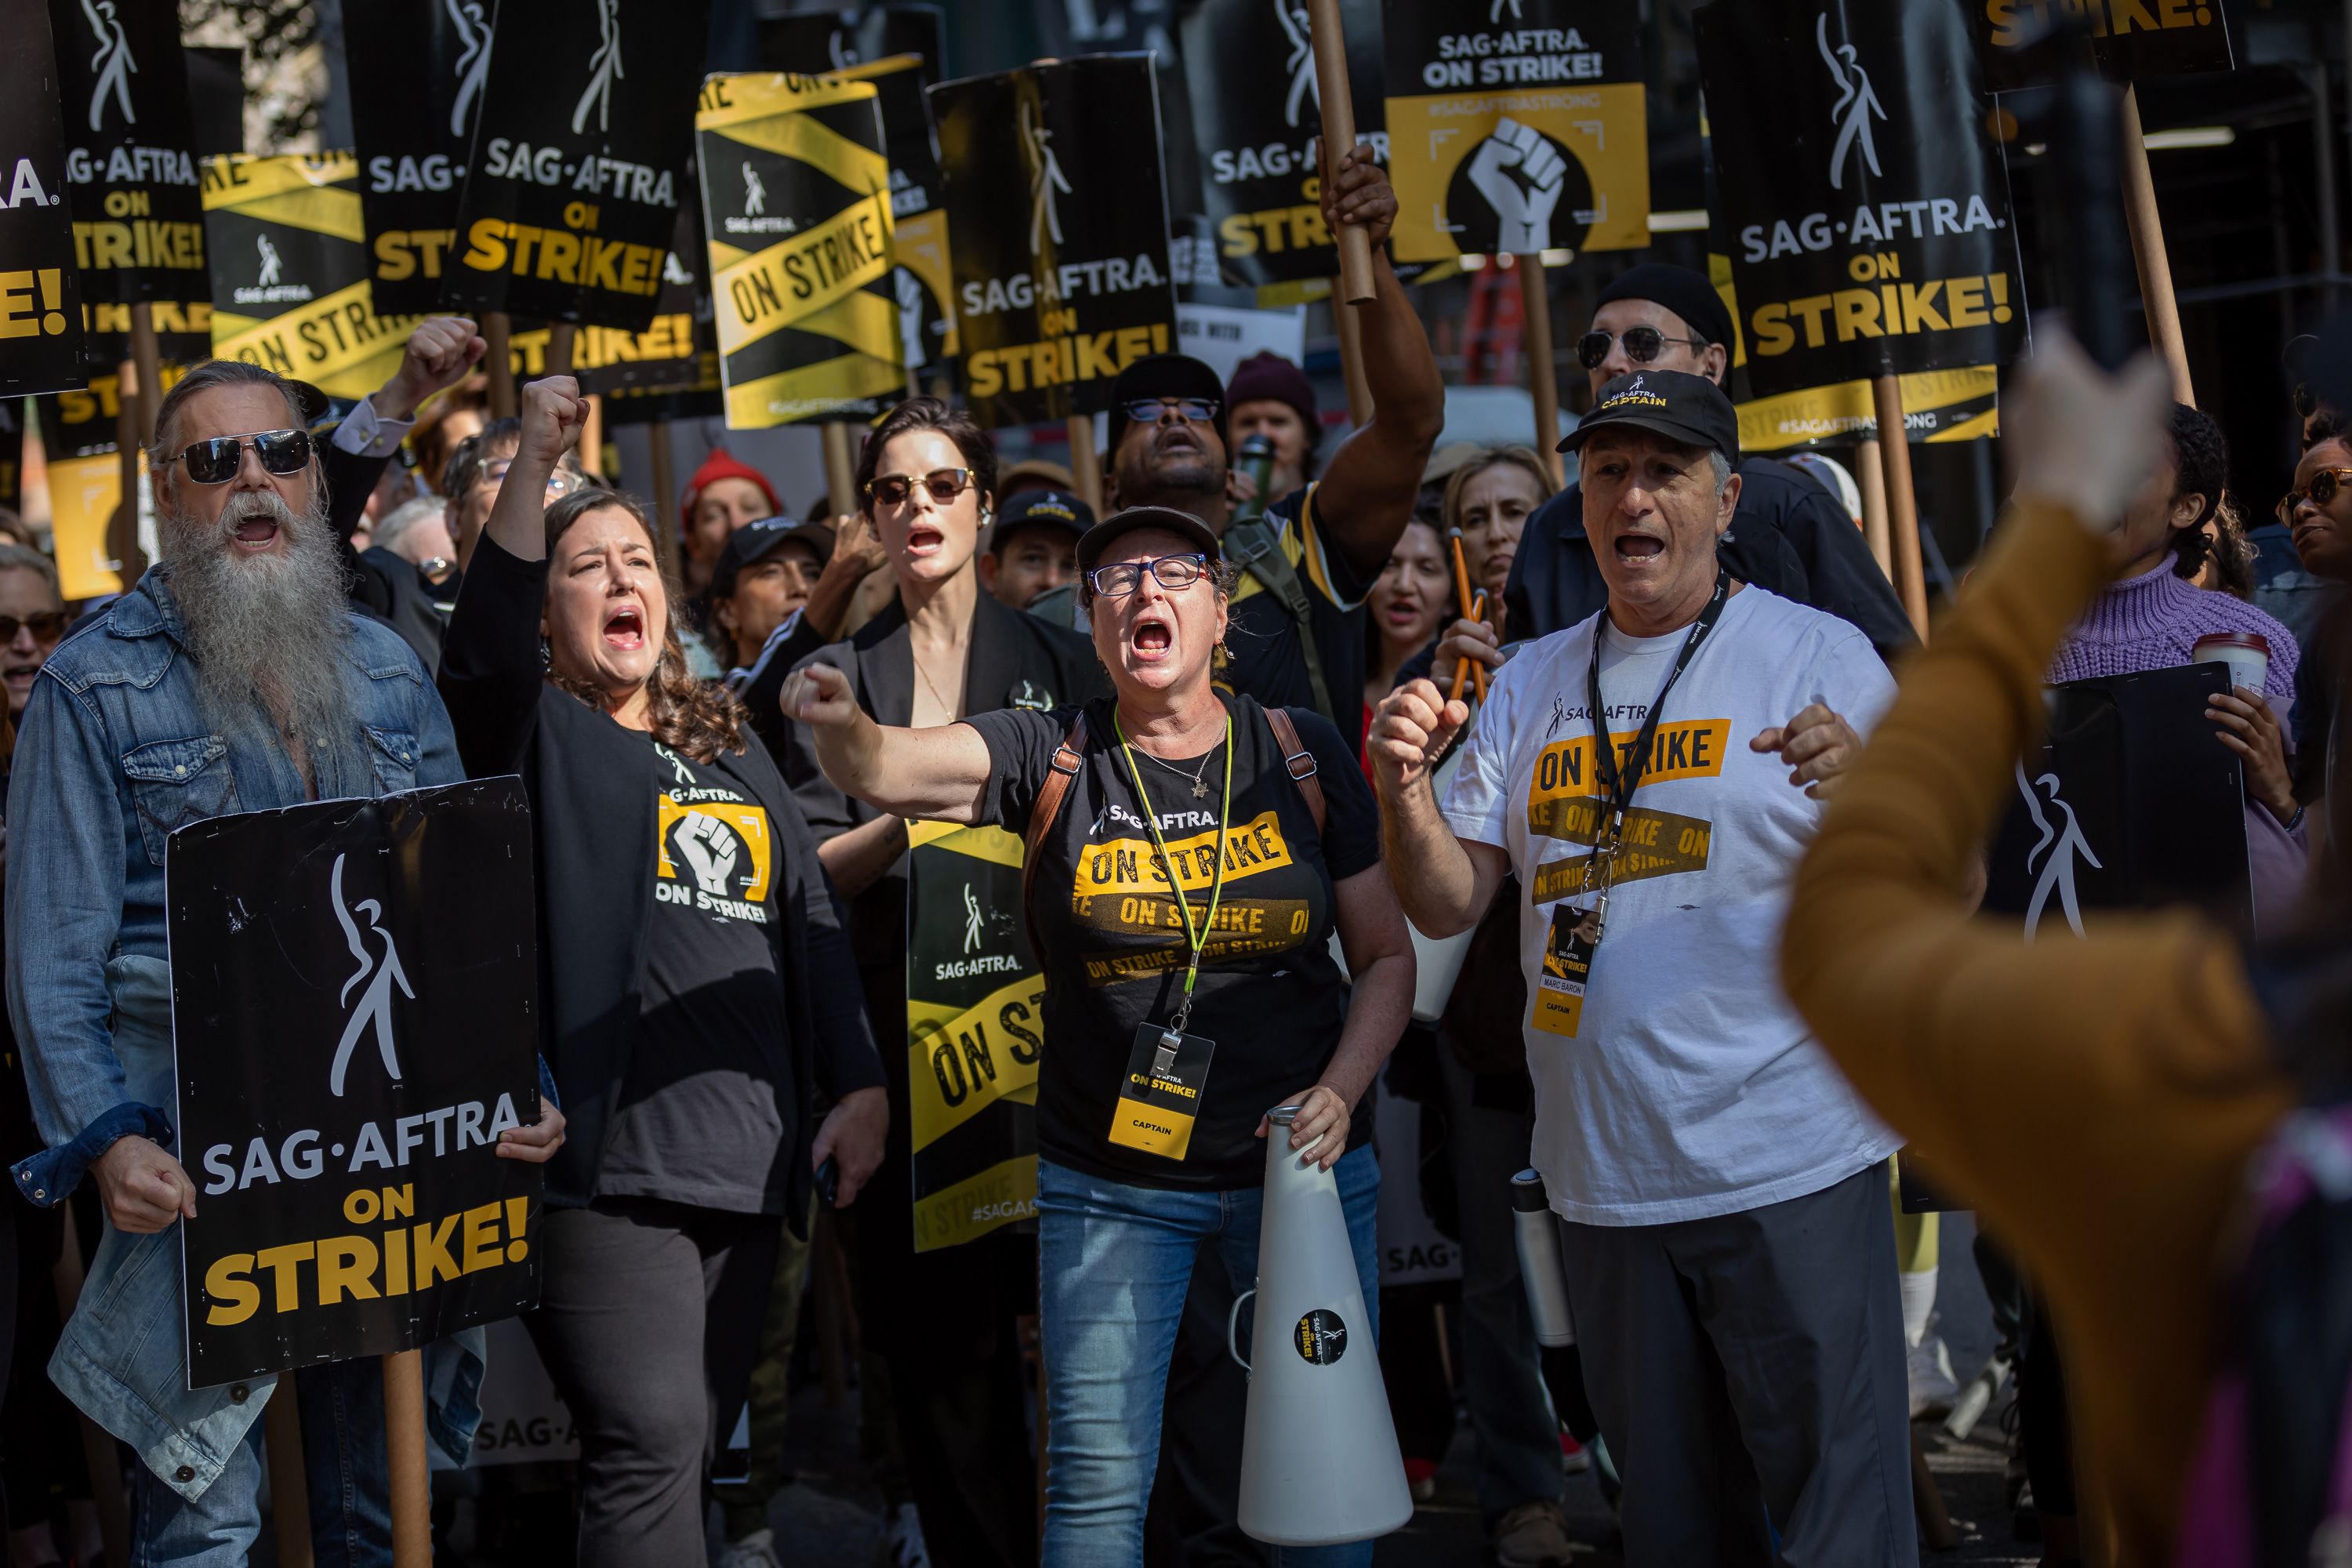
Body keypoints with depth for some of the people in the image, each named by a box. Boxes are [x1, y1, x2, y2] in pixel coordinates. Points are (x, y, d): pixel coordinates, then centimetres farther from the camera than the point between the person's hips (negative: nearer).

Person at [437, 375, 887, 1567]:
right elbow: (484, 646, -18)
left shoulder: (734, 752, 21)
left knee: (692, 1454, 11)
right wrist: (534, 464, -28)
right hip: (606, 1159, -6)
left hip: (744, 1155, 6)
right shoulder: (537, 733, 4)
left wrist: (859, 1084, 9)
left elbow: (811, 922, 19)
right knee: (651, 1443, -15)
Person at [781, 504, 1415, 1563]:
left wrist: (1340, 1090, -10)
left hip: (1302, 1161, 1)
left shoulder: (1301, 754, 0)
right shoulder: (1051, 757, -3)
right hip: (1108, 1184, -1)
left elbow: (1387, 955, 5)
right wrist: (841, 726, -43)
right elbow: (886, 771, -21)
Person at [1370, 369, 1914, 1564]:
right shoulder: (1531, 686, 11)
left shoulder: (1820, 655, -2)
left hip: (1791, 1165, -4)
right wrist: (1404, 790, -12)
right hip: (1602, 1181, 5)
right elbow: (1449, 906, 7)